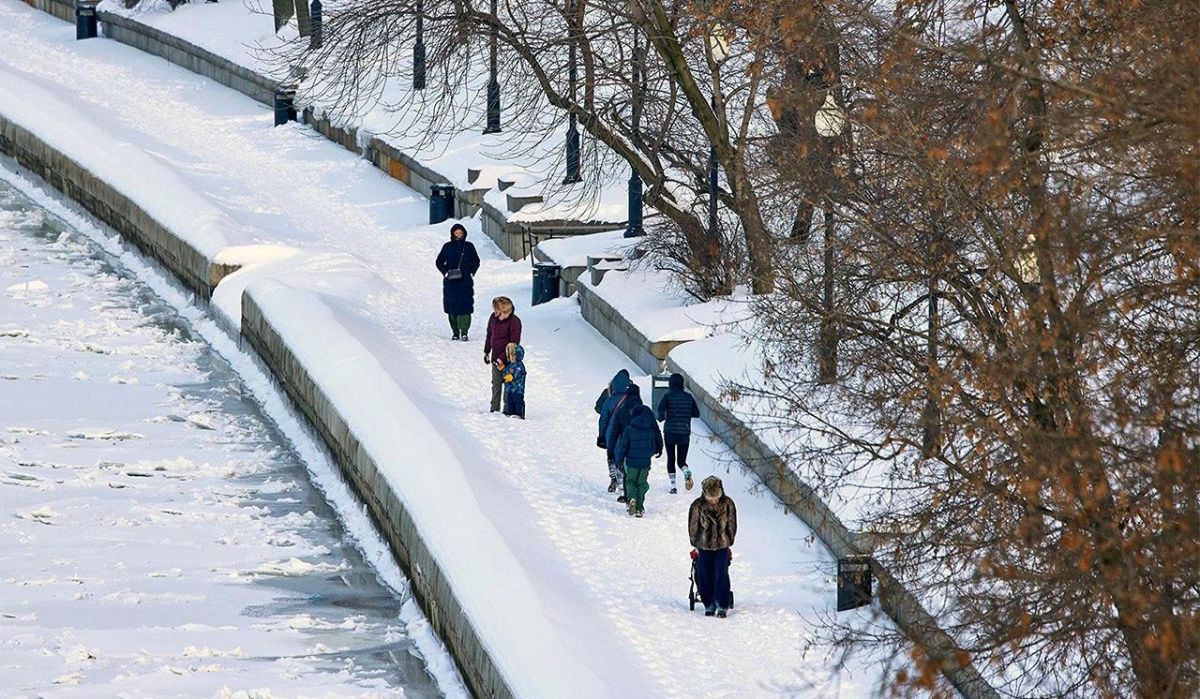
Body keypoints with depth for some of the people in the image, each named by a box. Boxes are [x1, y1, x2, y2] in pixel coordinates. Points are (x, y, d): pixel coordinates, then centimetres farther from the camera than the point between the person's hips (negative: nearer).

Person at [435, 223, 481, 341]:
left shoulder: (469, 247, 7)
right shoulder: (447, 247, 6)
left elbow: (476, 261, 16)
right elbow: (439, 262, 13)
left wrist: (471, 272, 2)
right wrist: (445, 272, -2)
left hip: (465, 281, -1)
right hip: (450, 282, 1)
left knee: (465, 307, -10)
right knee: (452, 308, -1)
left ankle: (464, 332, -9)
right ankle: (455, 332, 7)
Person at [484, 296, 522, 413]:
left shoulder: (514, 322, -18)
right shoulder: (493, 317, 1)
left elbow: (514, 343, -18)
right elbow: (489, 335, 16)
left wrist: (503, 358, -21)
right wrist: (486, 352, 16)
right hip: (495, 357, 6)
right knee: (496, 384, 12)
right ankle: (495, 409, 21)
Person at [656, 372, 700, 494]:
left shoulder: (668, 396, -4)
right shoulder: (688, 397, 5)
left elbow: (661, 408, -19)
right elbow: (697, 413, 10)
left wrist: (661, 417, 2)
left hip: (670, 432, -2)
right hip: (684, 433, 2)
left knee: (671, 459, 9)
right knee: (681, 460, 10)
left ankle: (673, 486, 1)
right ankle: (686, 472, -24)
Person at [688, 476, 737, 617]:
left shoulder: (727, 504, -9)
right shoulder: (698, 506, -12)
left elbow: (732, 525, 4)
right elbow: (693, 526, 1)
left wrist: (729, 543, 9)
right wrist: (696, 545, 7)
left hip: (722, 546, 0)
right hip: (704, 547, 0)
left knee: (721, 575, -7)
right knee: (705, 576, 2)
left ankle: (722, 606, -1)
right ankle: (709, 604, 15)